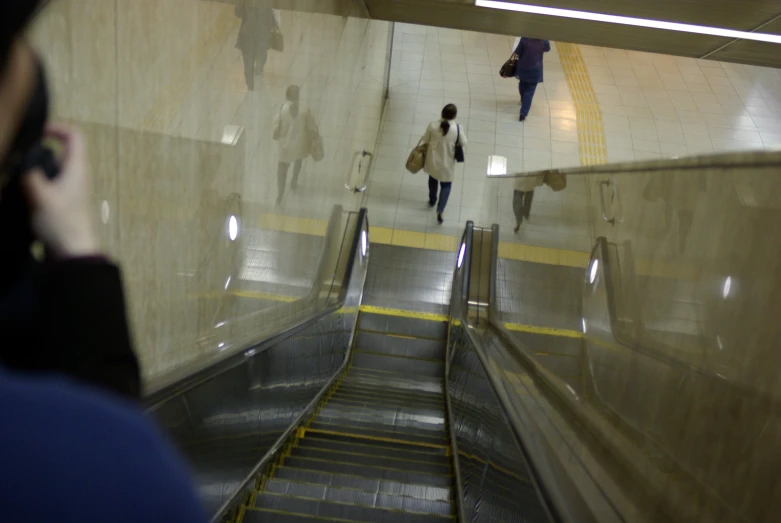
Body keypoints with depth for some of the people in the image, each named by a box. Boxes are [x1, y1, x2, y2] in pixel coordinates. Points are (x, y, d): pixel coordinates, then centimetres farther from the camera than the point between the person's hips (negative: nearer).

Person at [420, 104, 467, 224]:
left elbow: (425, 141, -5)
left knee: (433, 179, 30)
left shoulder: (433, 125, -20)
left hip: (433, 159, 2)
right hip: (447, 162, -2)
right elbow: (463, 143, -8)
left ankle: (432, 200, 51)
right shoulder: (457, 128, -24)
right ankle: (440, 210, 6)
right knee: (446, 185, 17)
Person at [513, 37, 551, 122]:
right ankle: (524, 113, -2)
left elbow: (517, 52, -11)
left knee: (523, 85, 28)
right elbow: (547, 49, 8)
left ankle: (523, 100, 54)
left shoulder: (525, 38, -16)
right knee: (530, 91, 5)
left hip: (522, 67, 1)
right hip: (535, 70, -1)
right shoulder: (544, 41, -13)